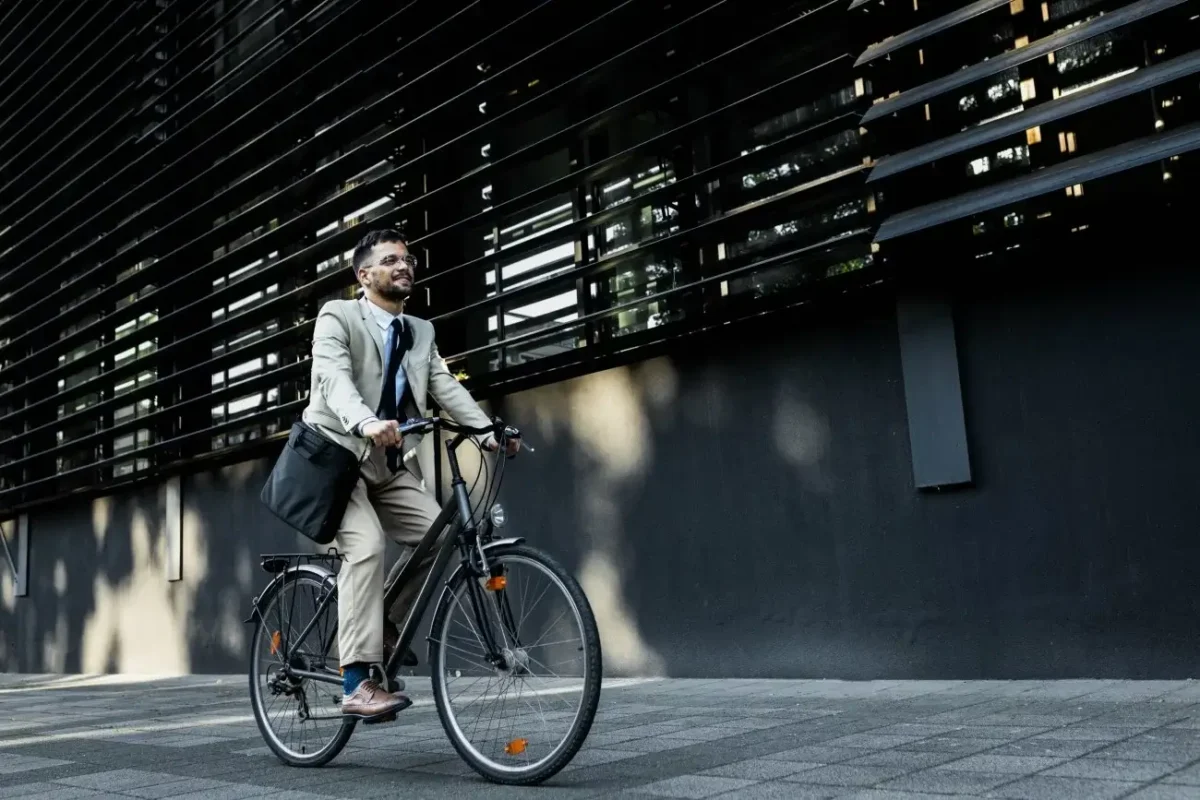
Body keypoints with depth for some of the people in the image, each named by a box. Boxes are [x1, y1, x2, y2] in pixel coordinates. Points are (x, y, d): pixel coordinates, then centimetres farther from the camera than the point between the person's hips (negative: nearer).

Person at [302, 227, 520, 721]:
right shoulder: (337, 316, -4)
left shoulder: (421, 332, 15)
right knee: (366, 547, -25)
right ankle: (357, 685, -22)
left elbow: (446, 387, 2)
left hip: (390, 462, 6)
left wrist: (489, 431, -16)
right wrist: (366, 423, -42)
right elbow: (333, 378, -22)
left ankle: (385, 626, 10)